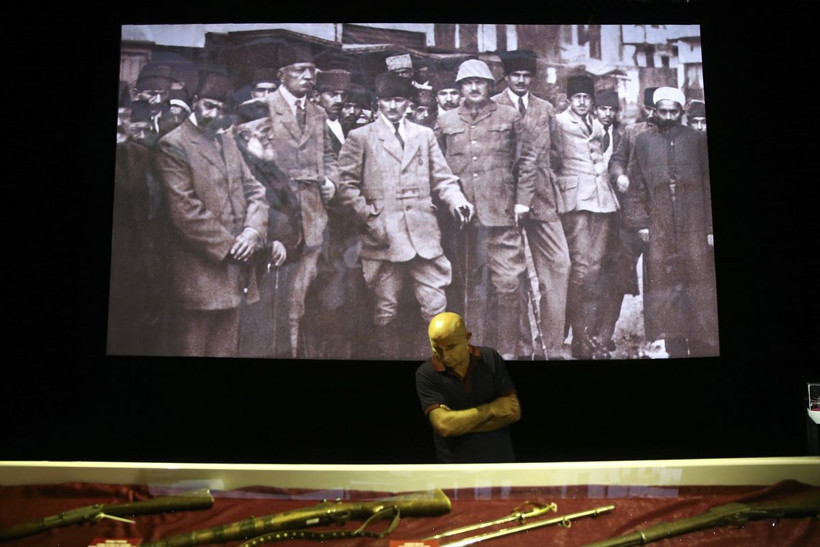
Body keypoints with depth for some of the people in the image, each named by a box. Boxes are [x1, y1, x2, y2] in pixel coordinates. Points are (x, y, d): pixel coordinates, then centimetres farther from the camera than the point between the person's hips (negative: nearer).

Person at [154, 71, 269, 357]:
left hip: (233, 263, 7)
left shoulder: (227, 143, 16)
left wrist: (253, 229, -7)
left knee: (226, 346, 14)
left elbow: (253, 190, 12)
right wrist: (227, 245, -13)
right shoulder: (173, 145, -8)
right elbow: (185, 210, -15)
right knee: (194, 346, 2)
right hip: (200, 271, -7)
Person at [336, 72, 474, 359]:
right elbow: (346, 185, 1)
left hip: (424, 237, 2)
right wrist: (369, 218, -9)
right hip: (383, 239, -2)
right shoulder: (360, 137, 6)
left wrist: (457, 200, -7)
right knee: (385, 312, 3)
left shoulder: (425, 135, 16)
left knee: (436, 306, 1)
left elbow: (442, 178, 13)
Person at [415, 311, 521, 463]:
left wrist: (460, 422, -16)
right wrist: (491, 408, -13)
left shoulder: (490, 359, -5)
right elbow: (444, 424, -23)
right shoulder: (426, 374, -13)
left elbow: (512, 410, -9)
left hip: (499, 461, 2)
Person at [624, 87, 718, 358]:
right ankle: (676, 347, 6)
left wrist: (711, 227, 1)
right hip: (659, 226, 0)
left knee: (699, 282, 0)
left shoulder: (697, 139, 8)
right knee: (665, 283, -1)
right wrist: (641, 222, 0)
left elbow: (709, 184, 7)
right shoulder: (643, 141, 10)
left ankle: (702, 347, 7)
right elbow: (636, 185, 8)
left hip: (694, 225, 0)